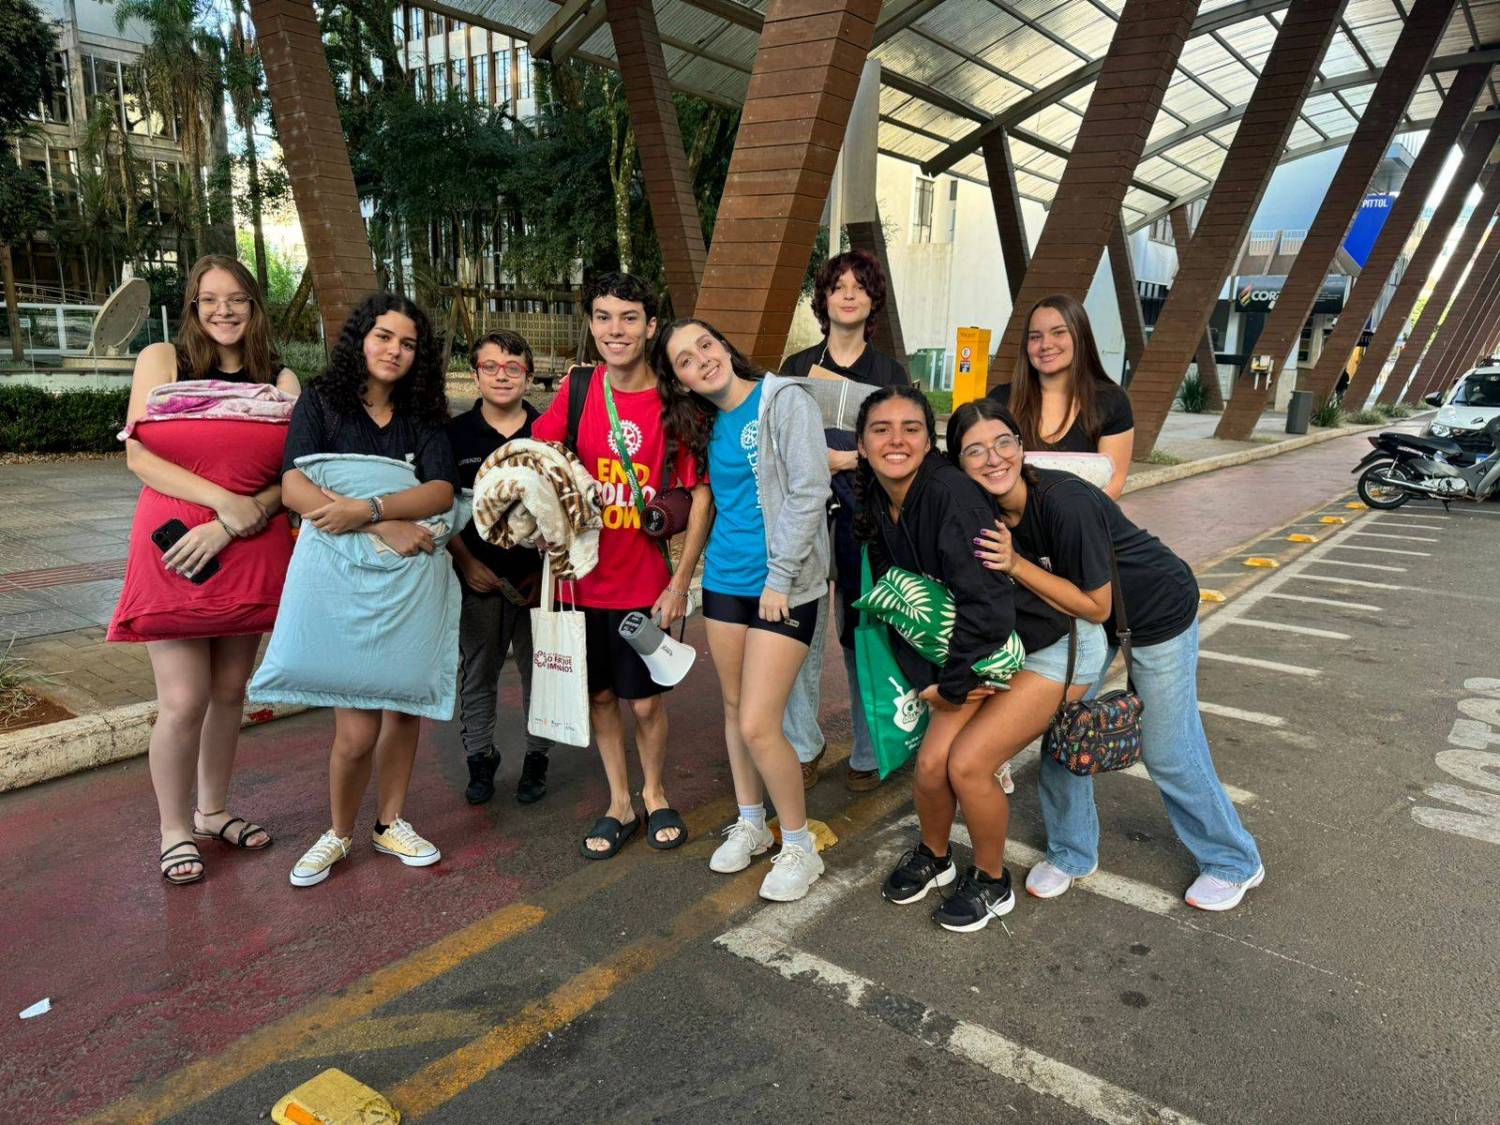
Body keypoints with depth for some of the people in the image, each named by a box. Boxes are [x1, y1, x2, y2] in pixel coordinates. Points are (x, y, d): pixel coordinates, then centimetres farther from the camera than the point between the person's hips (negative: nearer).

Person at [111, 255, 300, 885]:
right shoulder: (162, 360, 2)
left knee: (230, 692, 12)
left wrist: (227, 527, -12)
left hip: (251, 555, 3)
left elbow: (291, 476, 1)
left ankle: (214, 810, 31)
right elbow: (138, 456, -6)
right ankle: (175, 830, 18)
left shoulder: (281, 380, 8)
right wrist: (225, 501, -17)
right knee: (183, 702, -2)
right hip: (172, 552, -3)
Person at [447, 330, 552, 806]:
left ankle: (536, 760, 22)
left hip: (538, 578, 0)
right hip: (478, 579, 1)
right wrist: (467, 563, -5)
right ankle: (480, 759, 24)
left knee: (539, 672, 7)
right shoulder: (454, 434, 3)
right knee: (478, 674, 9)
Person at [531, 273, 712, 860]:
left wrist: (681, 582, -9)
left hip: (646, 583, -2)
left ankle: (655, 795, 34)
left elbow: (702, 495, -7)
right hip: (583, 576, 3)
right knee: (600, 694, 13)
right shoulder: (577, 390, -1)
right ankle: (619, 804, 32)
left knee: (646, 700, 8)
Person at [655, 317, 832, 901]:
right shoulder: (707, 423, 9)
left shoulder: (785, 401, -10)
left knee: (758, 726, -8)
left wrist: (779, 577, -17)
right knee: (735, 706, 15)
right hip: (724, 579, 7)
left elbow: (810, 492, -16)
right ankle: (749, 823, 35)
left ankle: (799, 846, 13)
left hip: (782, 586, -7)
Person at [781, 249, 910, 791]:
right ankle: (804, 747, 12)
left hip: (867, 515, 0)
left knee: (864, 633, 2)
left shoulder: (891, 372, 12)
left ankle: (867, 755, 14)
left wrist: (848, 458, -10)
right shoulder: (797, 368, 14)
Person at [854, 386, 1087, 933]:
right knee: (931, 761, -1)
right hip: (984, 652, 7)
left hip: (1055, 645, -6)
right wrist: (928, 682, -9)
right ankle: (933, 857, 30)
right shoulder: (879, 508, -3)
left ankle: (991, 883, 16)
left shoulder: (950, 493, -28)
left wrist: (953, 685, -18)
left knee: (968, 764, -12)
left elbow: (988, 606, -32)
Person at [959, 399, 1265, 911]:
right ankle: (1071, 852, 27)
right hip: (1084, 609, 6)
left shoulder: (1065, 502, -36)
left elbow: (1095, 606, -28)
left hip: (1159, 611, -6)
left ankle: (1235, 862, 30)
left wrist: (1015, 564, -34)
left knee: (1166, 750, 5)